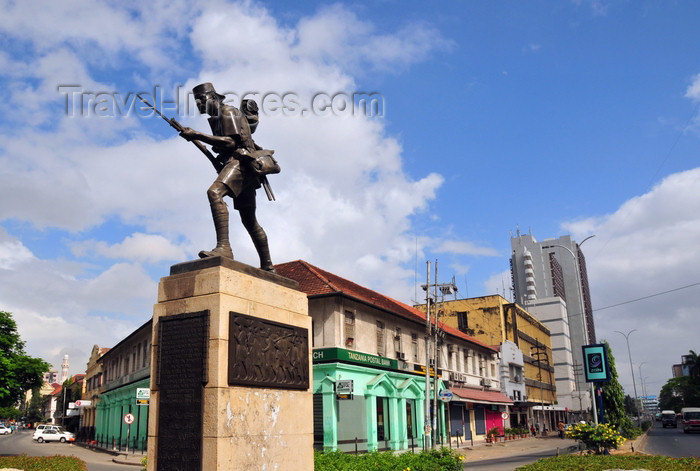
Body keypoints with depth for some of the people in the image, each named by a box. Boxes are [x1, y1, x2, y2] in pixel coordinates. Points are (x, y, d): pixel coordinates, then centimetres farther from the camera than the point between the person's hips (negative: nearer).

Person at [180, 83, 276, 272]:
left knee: (215, 192, -32)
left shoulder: (228, 111, -3)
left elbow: (230, 142, -17)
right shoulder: (217, 118, 25)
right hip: (241, 166, 10)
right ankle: (267, 266, 18)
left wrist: (197, 135, -19)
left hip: (240, 161, -10)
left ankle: (223, 247, -45)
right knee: (249, 221, 12)